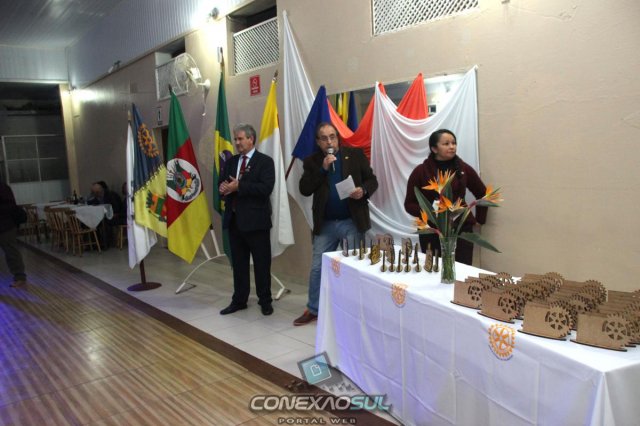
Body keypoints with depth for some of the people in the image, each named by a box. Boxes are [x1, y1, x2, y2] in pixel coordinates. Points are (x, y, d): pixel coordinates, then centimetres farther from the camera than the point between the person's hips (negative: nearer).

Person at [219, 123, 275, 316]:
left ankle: (265, 301, 18)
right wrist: (223, 188, -10)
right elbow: (222, 184, 15)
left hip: (255, 220, -6)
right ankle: (239, 300, 25)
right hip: (234, 219, 6)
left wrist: (239, 186, -20)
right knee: (238, 263, 14)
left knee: (262, 264, 4)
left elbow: (266, 187, -18)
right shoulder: (231, 161, 14)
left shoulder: (265, 161, -5)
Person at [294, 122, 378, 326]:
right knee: (317, 268, 8)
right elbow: (304, 189, -5)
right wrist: (322, 169, -14)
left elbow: (372, 180, 3)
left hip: (352, 222, -1)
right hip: (325, 224, 2)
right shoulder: (312, 161, 4)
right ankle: (313, 309, 24)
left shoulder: (355, 154, 1)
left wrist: (363, 191, -19)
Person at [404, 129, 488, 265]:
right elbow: (409, 204, 0)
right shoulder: (421, 171, -2)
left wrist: (479, 219, 13)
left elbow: (482, 194, 17)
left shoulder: (464, 169, 4)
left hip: (461, 229, 1)